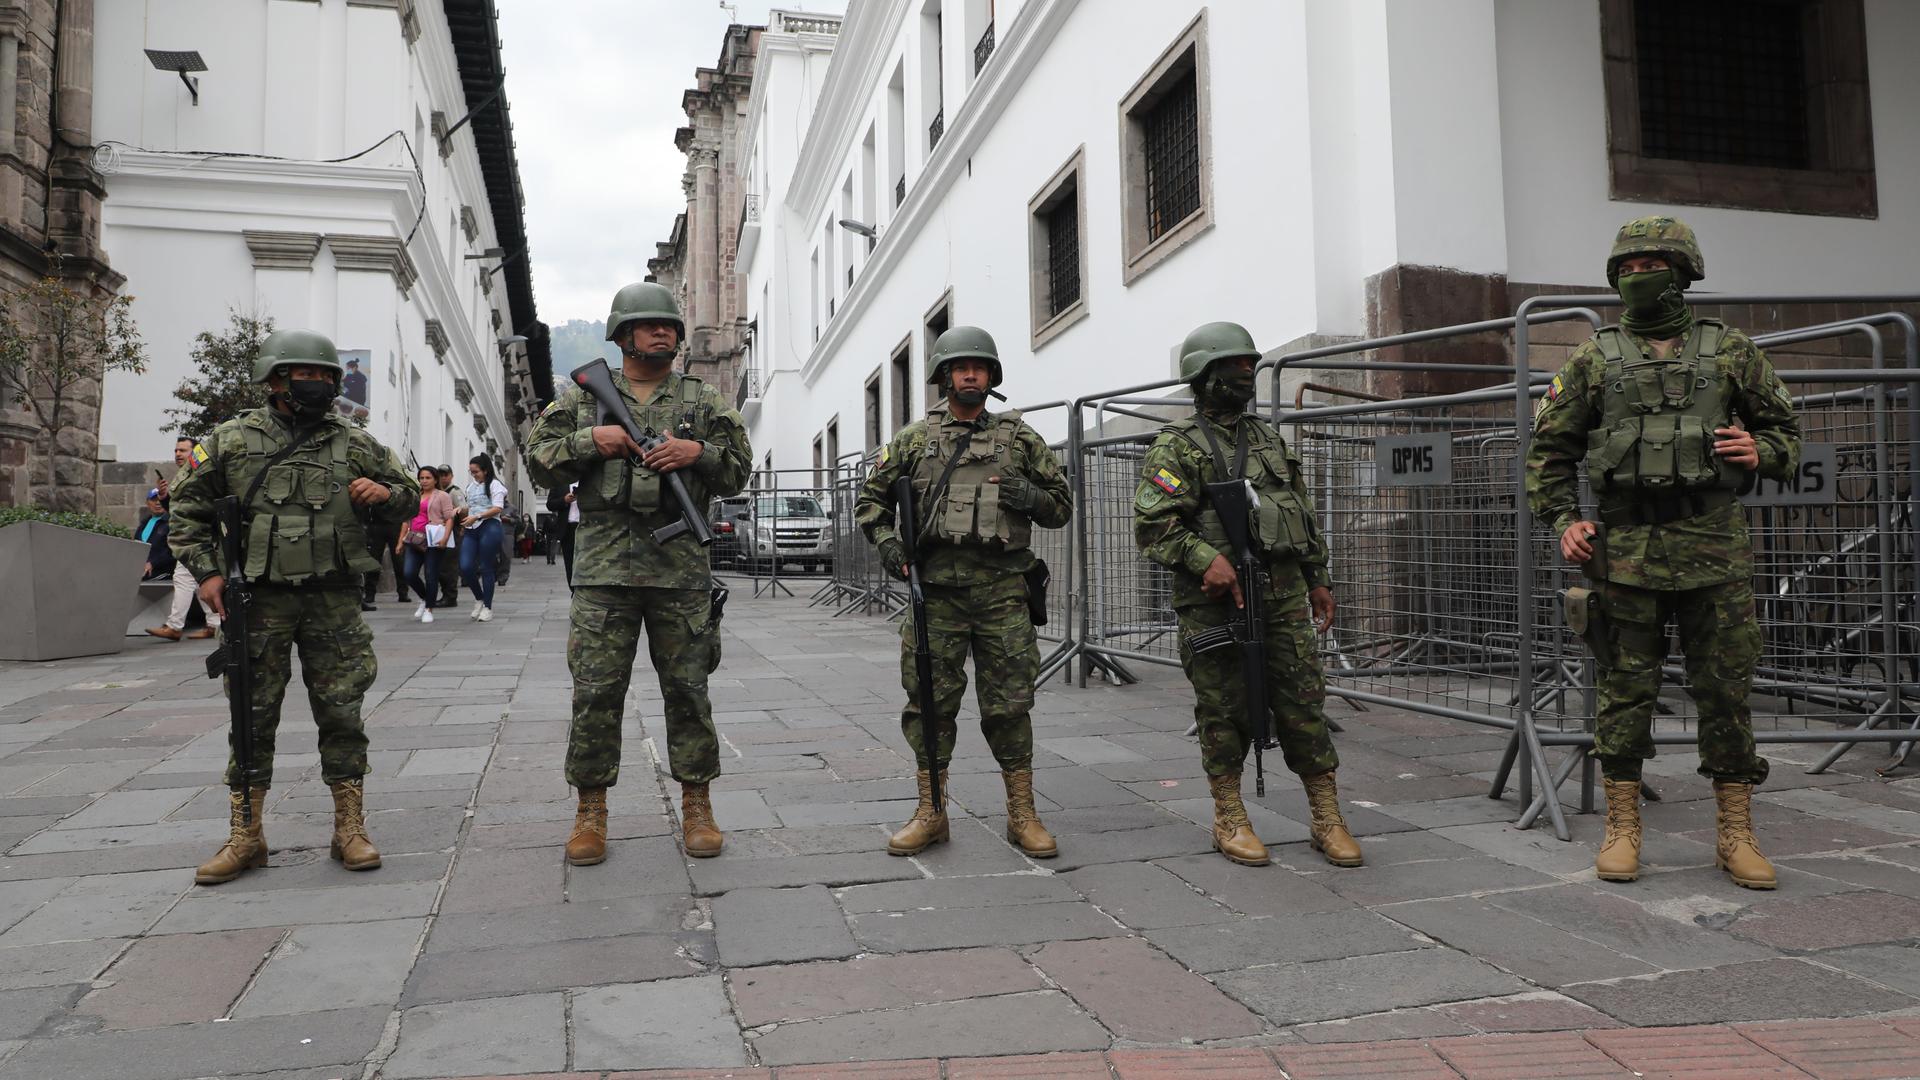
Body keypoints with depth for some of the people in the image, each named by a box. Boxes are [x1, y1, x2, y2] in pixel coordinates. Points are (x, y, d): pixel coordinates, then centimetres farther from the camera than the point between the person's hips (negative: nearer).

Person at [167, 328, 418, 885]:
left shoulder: (354, 443, 6)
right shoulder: (233, 439, 4)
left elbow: (408, 497, 15)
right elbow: (188, 507, 11)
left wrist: (385, 493, -8)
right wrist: (206, 571, 0)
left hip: (334, 601, 1)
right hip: (260, 600, 0)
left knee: (342, 715, 2)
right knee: (253, 718, 5)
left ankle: (349, 830, 12)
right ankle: (246, 836, 16)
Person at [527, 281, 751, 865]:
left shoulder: (705, 401, 13)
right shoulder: (582, 396, 12)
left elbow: (738, 471, 9)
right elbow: (539, 461, 9)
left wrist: (698, 452, -10)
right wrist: (590, 439, -8)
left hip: (681, 567, 0)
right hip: (604, 566, 0)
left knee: (688, 689, 4)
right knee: (595, 691, 1)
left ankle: (696, 806, 15)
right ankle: (591, 811, 12)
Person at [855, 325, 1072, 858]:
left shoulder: (1019, 436, 10)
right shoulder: (915, 438, 10)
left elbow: (1062, 504, 14)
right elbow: (871, 497, 15)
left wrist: (1032, 497, -8)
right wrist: (885, 538, -3)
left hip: (1002, 590, 0)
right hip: (936, 589, 0)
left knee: (1009, 703, 3)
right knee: (931, 700, 4)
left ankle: (1022, 814, 14)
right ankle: (930, 812, 16)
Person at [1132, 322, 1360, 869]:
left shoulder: (1269, 438, 17)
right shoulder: (1177, 445, -3)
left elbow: (1305, 514, 22)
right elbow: (1152, 524, -11)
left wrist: (1318, 580, 17)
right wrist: (1205, 559, -23)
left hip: (1284, 596, 5)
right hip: (1216, 602, -5)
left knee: (1304, 705, 5)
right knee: (1225, 713, 3)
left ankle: (1326, 819, 15)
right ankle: (1230, 820, 17)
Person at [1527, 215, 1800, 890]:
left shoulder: (1731, 351, 10)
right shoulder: (1595, 359, 8)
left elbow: (1786, 430, 17)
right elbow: (1550, 448, 10)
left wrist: (1760, 453, -5)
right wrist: (1563, 520, -2)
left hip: (1716, 546, 1)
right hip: (1628, 549, -1)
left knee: (1726, 689, 4)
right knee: (1625, 689, 2)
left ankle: (1735, 835, 15)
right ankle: (1622, 830, 11)